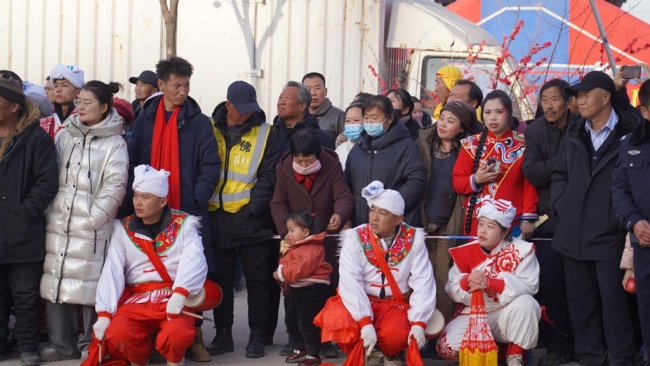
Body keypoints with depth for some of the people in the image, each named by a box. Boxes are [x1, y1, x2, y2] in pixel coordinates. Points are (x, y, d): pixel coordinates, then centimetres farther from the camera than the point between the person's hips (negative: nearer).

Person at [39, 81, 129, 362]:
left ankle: (91, 345, 10)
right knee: (57, 280, 6)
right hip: (58, 223, 5)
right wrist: (49, 209, 3)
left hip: (92, 228, -5)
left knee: (91, 284, -2)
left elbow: (114, 186, -7)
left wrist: (93, 217, -12)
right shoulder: (65, 136, 12)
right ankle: (61, 343, 16)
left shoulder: (114, 144, -1)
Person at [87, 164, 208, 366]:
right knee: (117, 335, -28)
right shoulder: (122, 229, 9)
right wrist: (104, 313, -13)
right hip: (136, 300, 2)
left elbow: (194, 262, -11)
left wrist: (179, 295, -29)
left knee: (176, 335, -34)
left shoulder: (184, 225, 4)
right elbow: (111, 272, -1)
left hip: (173, 300, -2)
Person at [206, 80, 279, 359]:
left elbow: (268, 176, -3)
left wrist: (254, 208, -13)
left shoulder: (264, 133, 1)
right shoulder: (211, 130, 6)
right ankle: (223, 334, 18)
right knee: (221, 278, 9)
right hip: (217, 217, 2)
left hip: (251, 219, -2)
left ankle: (258, 335, 12)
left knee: (257, 279, 4)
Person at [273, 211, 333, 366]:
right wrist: (284, 252, 8)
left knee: (307, 323, -9)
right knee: (291, 321, 18)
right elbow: (286, 263, 26)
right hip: (294, 290, 11)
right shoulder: (294, 247, 15)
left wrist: (282, 273, -20)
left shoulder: (311, 248, -20)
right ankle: (299, 349, 32)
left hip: (310, 291, -11)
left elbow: (301, 268, -29)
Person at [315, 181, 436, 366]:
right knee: (339, 320, -33)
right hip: (362, 302, 0)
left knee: (395, 336, -32)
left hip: (396, 304, 0)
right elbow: (350, 283, -21)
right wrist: (365, 322, -33)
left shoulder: (413, 239, -6)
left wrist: (418, 323, -24)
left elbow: (423, 283, -11)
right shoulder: (355, 238, -10)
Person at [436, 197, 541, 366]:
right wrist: (467, 281, -27)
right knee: (447, 346, -20)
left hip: (508, 315, -2)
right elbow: (452, 290, -2)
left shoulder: (521, 250, -9)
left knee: (525, 303, -34)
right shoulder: (465, 252, -1)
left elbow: (529, 286, -22)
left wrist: (490, 282, -31)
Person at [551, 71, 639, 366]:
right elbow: (560, 174, 18)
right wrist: (561, 206, 4)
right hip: (573, 231, 6)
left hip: (608, 233, -6)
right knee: (579, 297, 9)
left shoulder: (630, 132, -5)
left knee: (612, 296, -4)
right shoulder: (574, 134, 14)